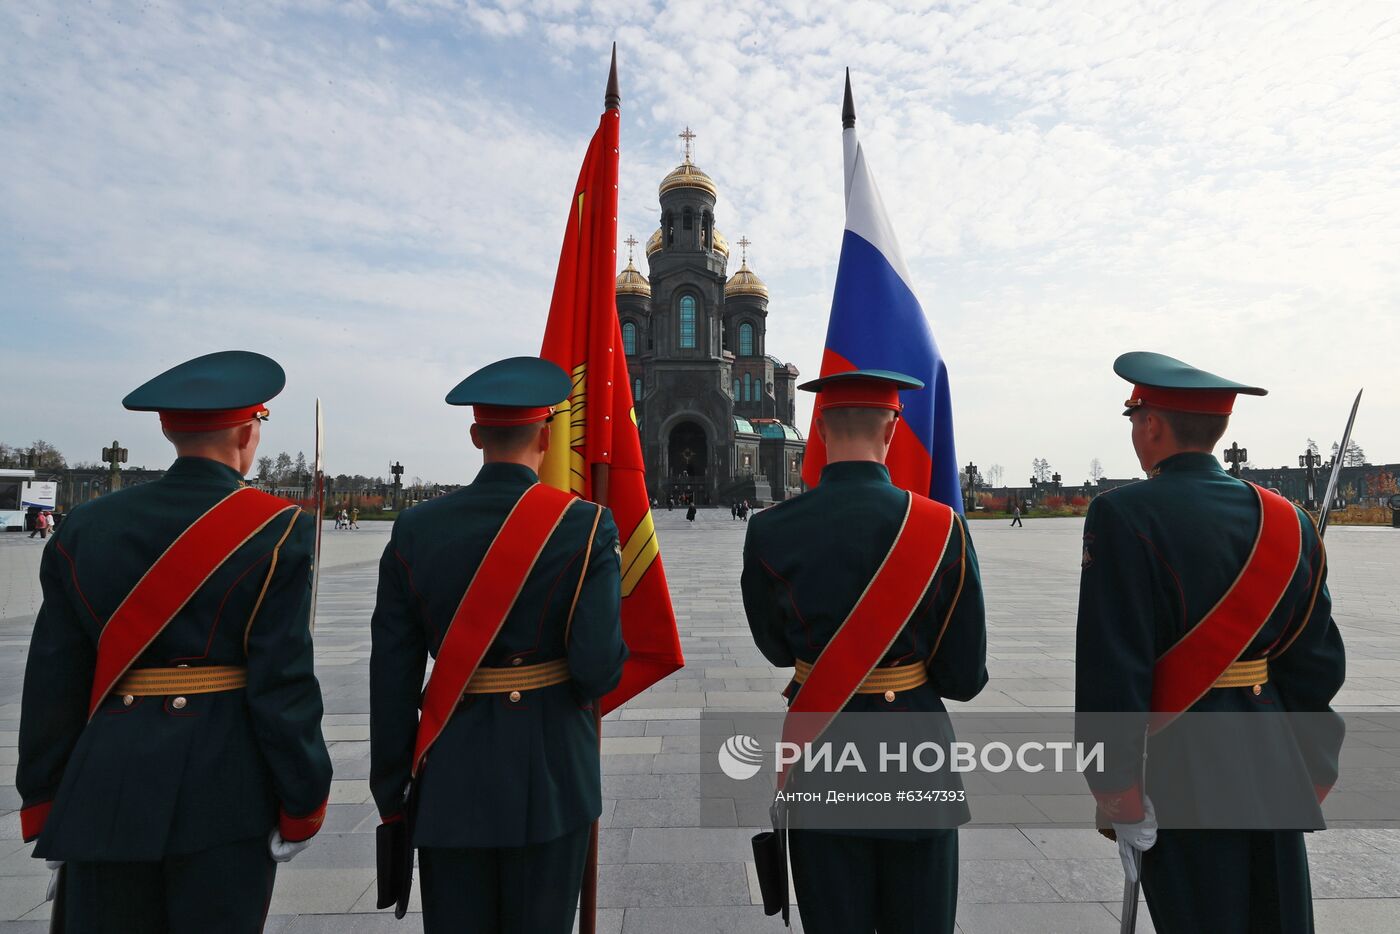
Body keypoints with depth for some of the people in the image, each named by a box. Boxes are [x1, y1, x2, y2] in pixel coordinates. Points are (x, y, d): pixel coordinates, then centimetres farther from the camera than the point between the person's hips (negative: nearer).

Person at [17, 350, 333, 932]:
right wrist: (302, 807, -3)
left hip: (106, 795, 4)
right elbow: (284, 685, -13)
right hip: (227, 795, -4)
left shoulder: (85, 528, 3)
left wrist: (46, 806, 15)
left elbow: (53, 682, 5)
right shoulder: (276, 531, -11)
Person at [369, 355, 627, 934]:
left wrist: (391, 792, 7)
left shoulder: (415, 529, -5)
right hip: (551, 776, -2)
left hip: (450, 778, 2)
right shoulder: (585, 526, -13)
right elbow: (600, 664, -18)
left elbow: (391, 675, -3)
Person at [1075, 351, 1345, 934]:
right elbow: (1318, 662, 9)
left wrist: (1121, 800, -13)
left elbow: (1112, 673, -20)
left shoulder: (1124, 515, -16)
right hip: (1272, 771, 7)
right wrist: (1310, 784, 17)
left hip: (1181, 780, -6)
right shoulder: (1285, 520, 5)